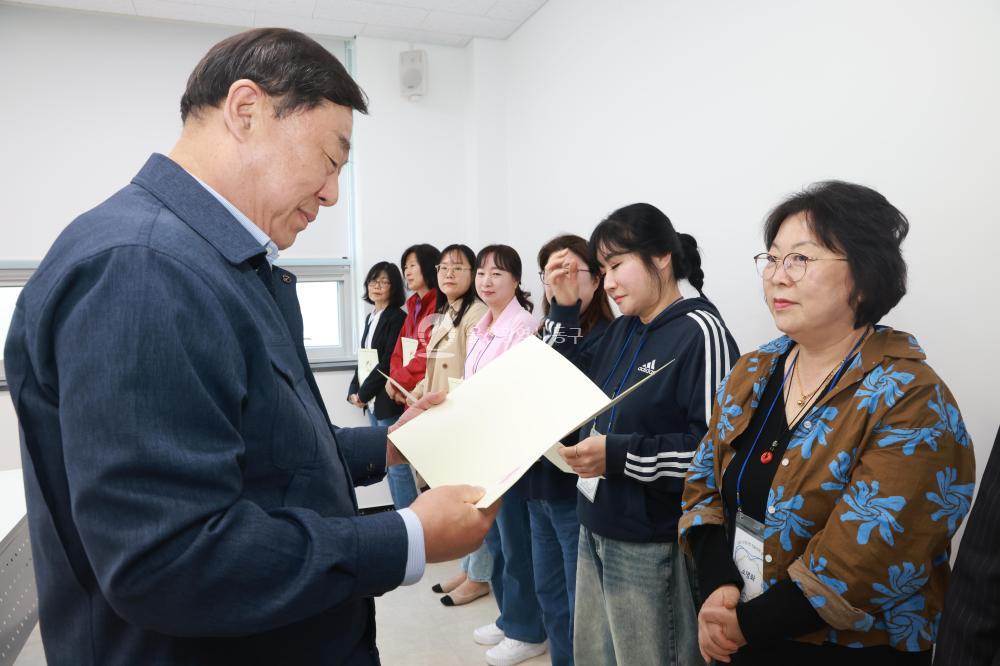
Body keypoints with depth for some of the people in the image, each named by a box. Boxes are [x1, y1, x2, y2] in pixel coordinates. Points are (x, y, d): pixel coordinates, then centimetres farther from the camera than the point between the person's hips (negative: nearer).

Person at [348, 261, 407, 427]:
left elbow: (388, 363, -15)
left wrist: (363, 394, -10)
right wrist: (353, 392, 4)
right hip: (370, 400, 8)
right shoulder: (370, 318, 15)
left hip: (387, 399, -7)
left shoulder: (398, 318, -10)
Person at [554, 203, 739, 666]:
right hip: (596, 529, 8)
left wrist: (619, 454, -26)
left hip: (651, 546, -7)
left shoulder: (700, 332, -15)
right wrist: (565, 309, 7)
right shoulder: (621, 331, 9)